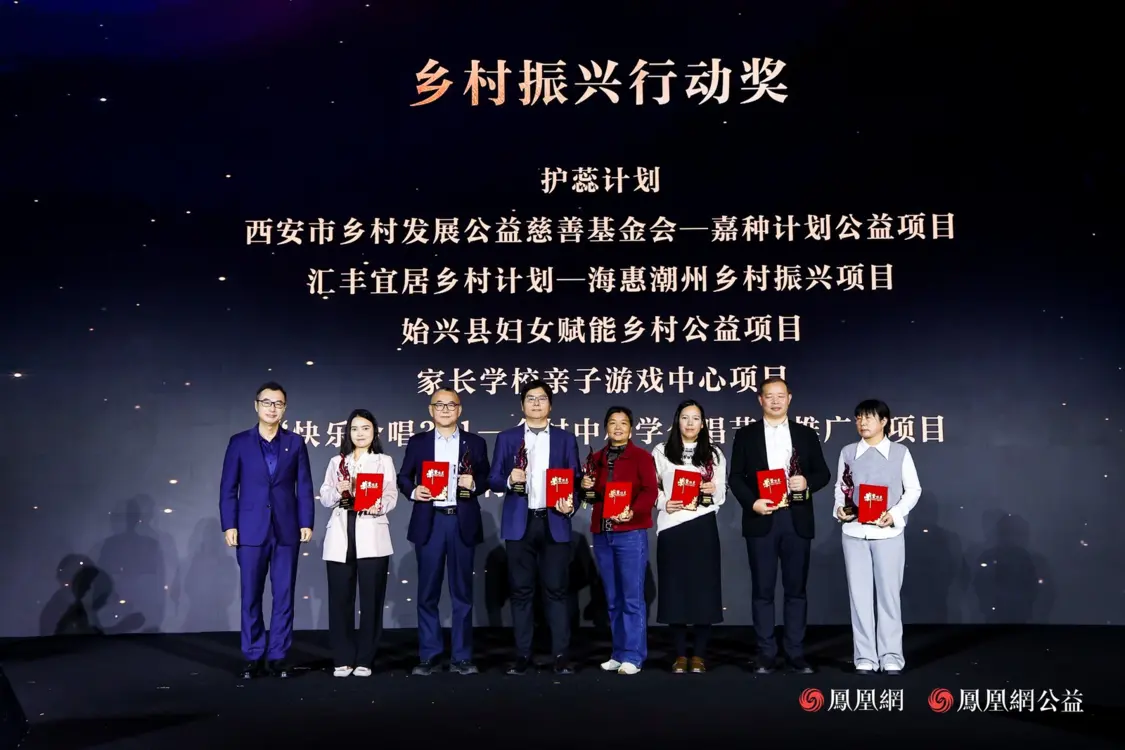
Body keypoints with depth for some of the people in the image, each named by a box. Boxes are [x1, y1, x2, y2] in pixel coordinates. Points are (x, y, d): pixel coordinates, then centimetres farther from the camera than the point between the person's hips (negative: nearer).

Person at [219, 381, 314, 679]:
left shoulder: (295, 443, 7)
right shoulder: (239, 442, 4)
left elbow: (304, 487, 4)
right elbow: (228, 487, 2)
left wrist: (306, 523, -3)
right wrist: (229, 525, -5)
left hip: (287, 530, 1)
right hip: (251, 529, -1)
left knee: (284, 596, 3)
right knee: (251, 597, 3)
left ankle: (278, 657, 11)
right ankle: (253, 658, 12)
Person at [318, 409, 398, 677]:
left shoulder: (384, 461, 10)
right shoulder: (336, 462, 17)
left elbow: (391, 495, -2)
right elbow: (324, 498, 10)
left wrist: (379, 505, -24)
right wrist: (338, 491, -12)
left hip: (371, 536, -2)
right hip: (340, 536, 2)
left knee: (371, 599, -3)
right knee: (340, 599, 0)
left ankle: (364, 660, 5)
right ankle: (343, 659, 8)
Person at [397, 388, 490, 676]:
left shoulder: (475, 443, 9)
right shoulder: (417, 442, 9)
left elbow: (487, 479, 9)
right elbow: (403, 477, 9)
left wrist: (474, 483, -12)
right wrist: (413, 491, -11)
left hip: (463, 522, 0)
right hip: (429, 522, 0)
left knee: (462, 592, 5)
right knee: (428, 592, 4)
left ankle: (461, 657, 11)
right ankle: (428, 656, 11)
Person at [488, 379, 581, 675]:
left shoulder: (566, 439, 10)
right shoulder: (506, 438, 8)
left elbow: (575, 480, 7)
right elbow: (493, 481, 6)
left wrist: (571, 504, -12)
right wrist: (510, 480, -15)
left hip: (554, 522, 0)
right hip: (519, 523, 0)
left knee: (557, 590, 1)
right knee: (521, 591, 4)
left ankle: (561, 656, 5)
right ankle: (522, 655, 10)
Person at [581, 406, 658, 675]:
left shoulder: (642, 456, 1)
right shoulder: (597, 458, 15)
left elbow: (650, 491, -10)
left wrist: (632, 511, -25)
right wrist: (586, 487, -1)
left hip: (631, 533, -5)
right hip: (601, 534, 5)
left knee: (632, 598, -4)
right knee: (613, 599, 10)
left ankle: (633, 657, 1)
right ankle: (619, 654, 17)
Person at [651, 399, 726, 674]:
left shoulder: (714, 455, 10)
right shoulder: (661, 452, 7)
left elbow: (722, 496, 8)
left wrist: (714, 490, -13)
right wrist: (664, 504, -13)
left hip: (703, 526, 1)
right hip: (671, 527, 0)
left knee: (704, 586, -1)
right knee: (675, 586, 0)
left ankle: (699, 654, 8)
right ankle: (680, 654, 9)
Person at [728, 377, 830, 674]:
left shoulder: (806, 434, 9)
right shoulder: (745, 435, 6)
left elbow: (823, 473, 9)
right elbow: (736, 477, 3)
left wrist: (807, 482, -13)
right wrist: (752, 502, -13)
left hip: (796, 519, 1)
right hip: (761, 519, -1)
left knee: (796, 589, 5)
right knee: (762, 590, 2)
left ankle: (796, 653, 11)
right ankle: (766, 655, 8)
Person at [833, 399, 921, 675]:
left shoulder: (900, 452, 3)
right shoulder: (848, 452, 8)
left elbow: (913, 489, 3)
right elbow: (840, 488, 10)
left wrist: (895, 513, -11)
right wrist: (839, 509, -9)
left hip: (888, 532, -2)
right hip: (854, 532, 2)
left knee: (889, 594, 2)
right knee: (860, 595, 4)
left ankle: (891, 657, 10)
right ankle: (864, 657, 10)